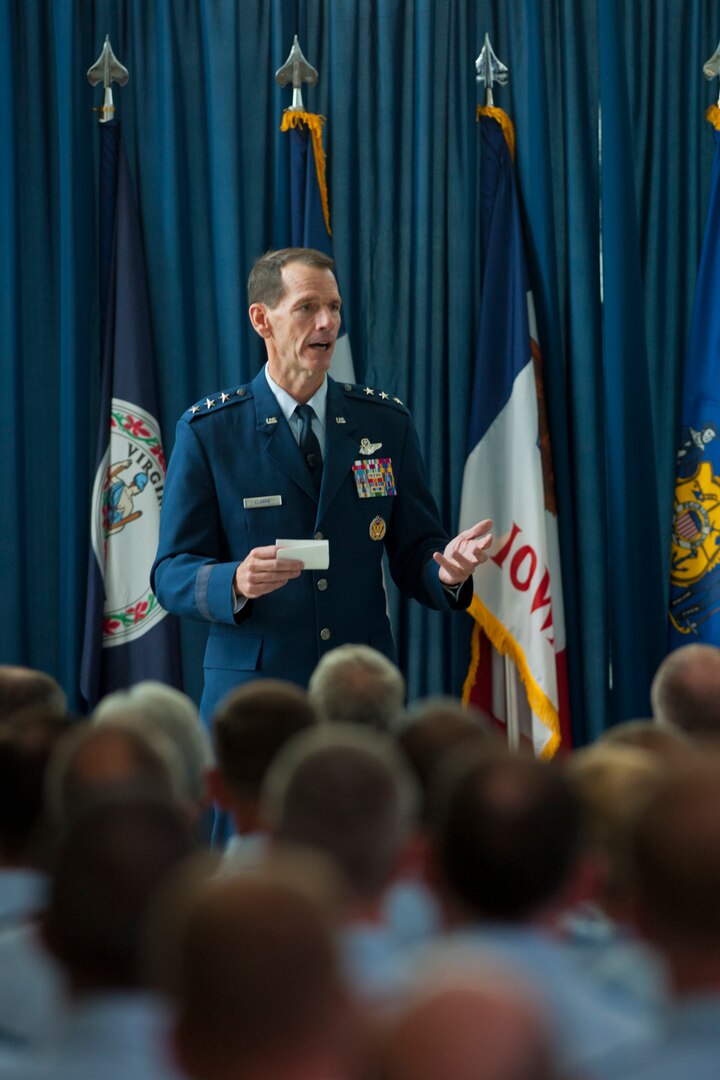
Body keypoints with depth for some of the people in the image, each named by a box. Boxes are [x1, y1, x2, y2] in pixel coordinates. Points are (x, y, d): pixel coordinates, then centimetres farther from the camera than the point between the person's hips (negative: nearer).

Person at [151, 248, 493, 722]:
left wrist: (447, 570, -14)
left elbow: (413, 553, 10)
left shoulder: (387, 423, 9)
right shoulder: (208, 431, 1)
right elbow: (172, 574, -3)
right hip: (252, 695, -2)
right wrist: (237, 582, -24)